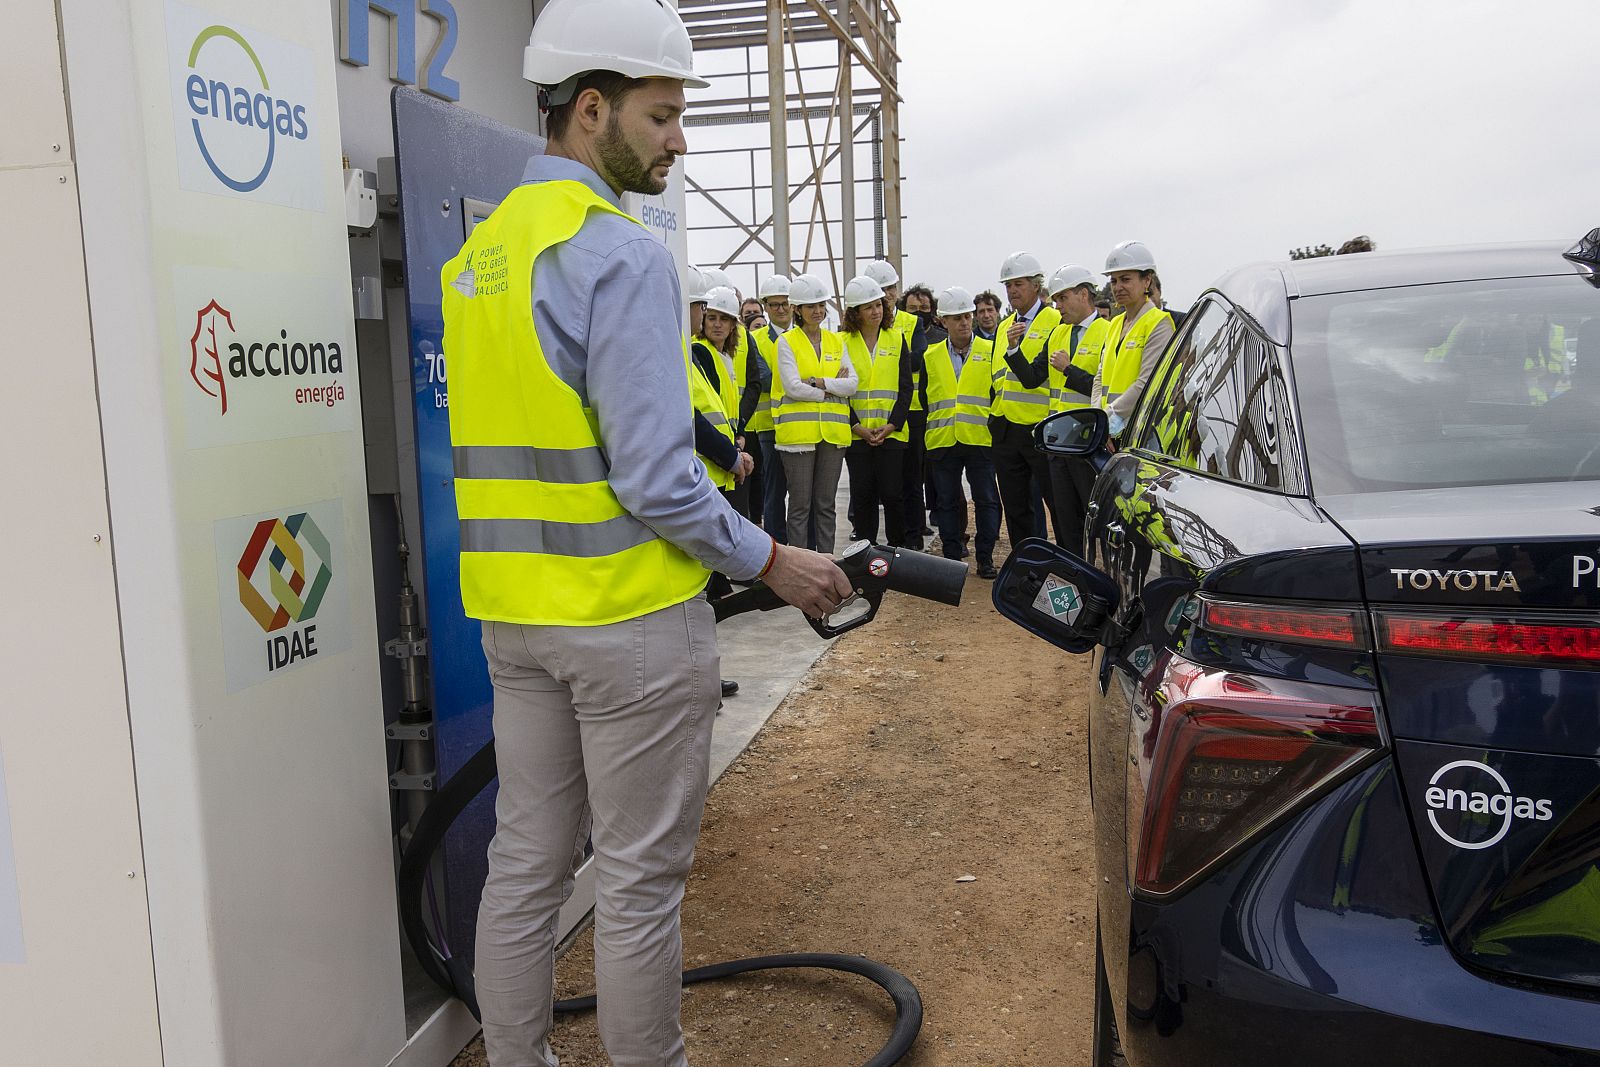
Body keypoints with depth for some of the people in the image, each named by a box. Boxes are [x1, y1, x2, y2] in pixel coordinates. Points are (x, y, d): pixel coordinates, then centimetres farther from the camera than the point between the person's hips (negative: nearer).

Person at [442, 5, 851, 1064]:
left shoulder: (481, 247, 13)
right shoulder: (623, 255, -16)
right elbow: (655, 477, -21)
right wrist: (773, 561, -9)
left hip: (513, 611, 9)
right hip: (629, 615, -8)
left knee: (524, 862, 17)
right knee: (641, 878, 5)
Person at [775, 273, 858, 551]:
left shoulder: (836, 341, 13)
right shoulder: (786, 342, 0)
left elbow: (852, 384, 2)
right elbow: (793, 387, -12)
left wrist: (818, 382, -11)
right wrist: (833, 389, -5)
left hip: (833, 432, 4)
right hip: (798, 431, -4)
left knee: (826, 505, 9)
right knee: (800, 505, -1)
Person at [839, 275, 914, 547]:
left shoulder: (897, 339, 6)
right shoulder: (843, 342, 4)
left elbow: (905, 387, 3)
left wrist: (891, 425, -8)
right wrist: (857, 426, -9)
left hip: (892, 432, 0)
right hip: (856, 432, 0)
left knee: (891, 494, -4)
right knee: (862, 495, 4)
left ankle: (898, 550, 10)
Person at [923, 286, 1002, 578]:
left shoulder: (990, 351, 4)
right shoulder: (931, 357, 10)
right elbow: (922, 400, 14)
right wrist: (924, 437, 9)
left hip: (980, 439, -2)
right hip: (942, 441, 2)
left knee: (986, 499, 1)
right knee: (947, 502, 7)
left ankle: (985, 559, 10)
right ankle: (952, 558, 16)